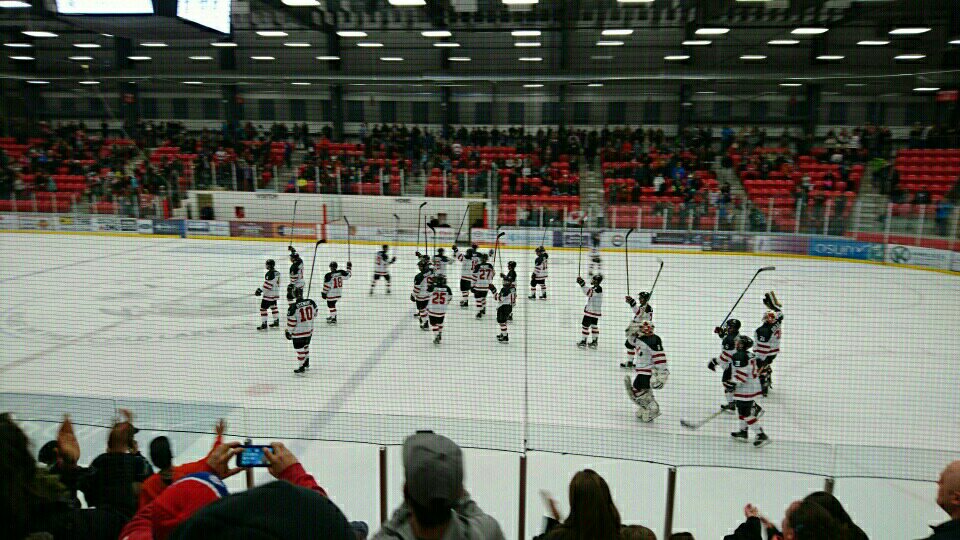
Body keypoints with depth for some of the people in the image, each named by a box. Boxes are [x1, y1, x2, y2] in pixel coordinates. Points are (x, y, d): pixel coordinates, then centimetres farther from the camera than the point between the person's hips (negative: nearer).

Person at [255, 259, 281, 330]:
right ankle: (276, 321, 29)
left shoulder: (269, 273, -20)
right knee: (273, 306, 22)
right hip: (275, 294, 10)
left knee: (263, 308, -5)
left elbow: (267, 284, -23)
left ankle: (264, 324, -6)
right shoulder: (277, 273, 9)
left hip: (269, 294, -10)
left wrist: (260, 290, -17)